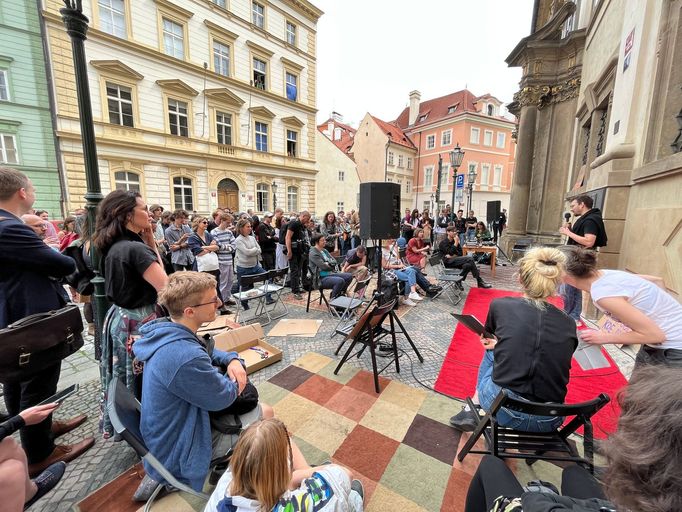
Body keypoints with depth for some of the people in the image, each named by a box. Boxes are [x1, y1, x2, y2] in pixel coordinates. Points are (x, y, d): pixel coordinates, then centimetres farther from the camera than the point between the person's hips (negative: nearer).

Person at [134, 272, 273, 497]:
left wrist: (233, 360, -10)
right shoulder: (185, 357, -38)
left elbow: (207, 352, 7)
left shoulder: (165, 330, -9)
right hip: (180, 448, -8)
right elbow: (222, 397, -24)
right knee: (265, 413, 2)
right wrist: (237, 379, -5)